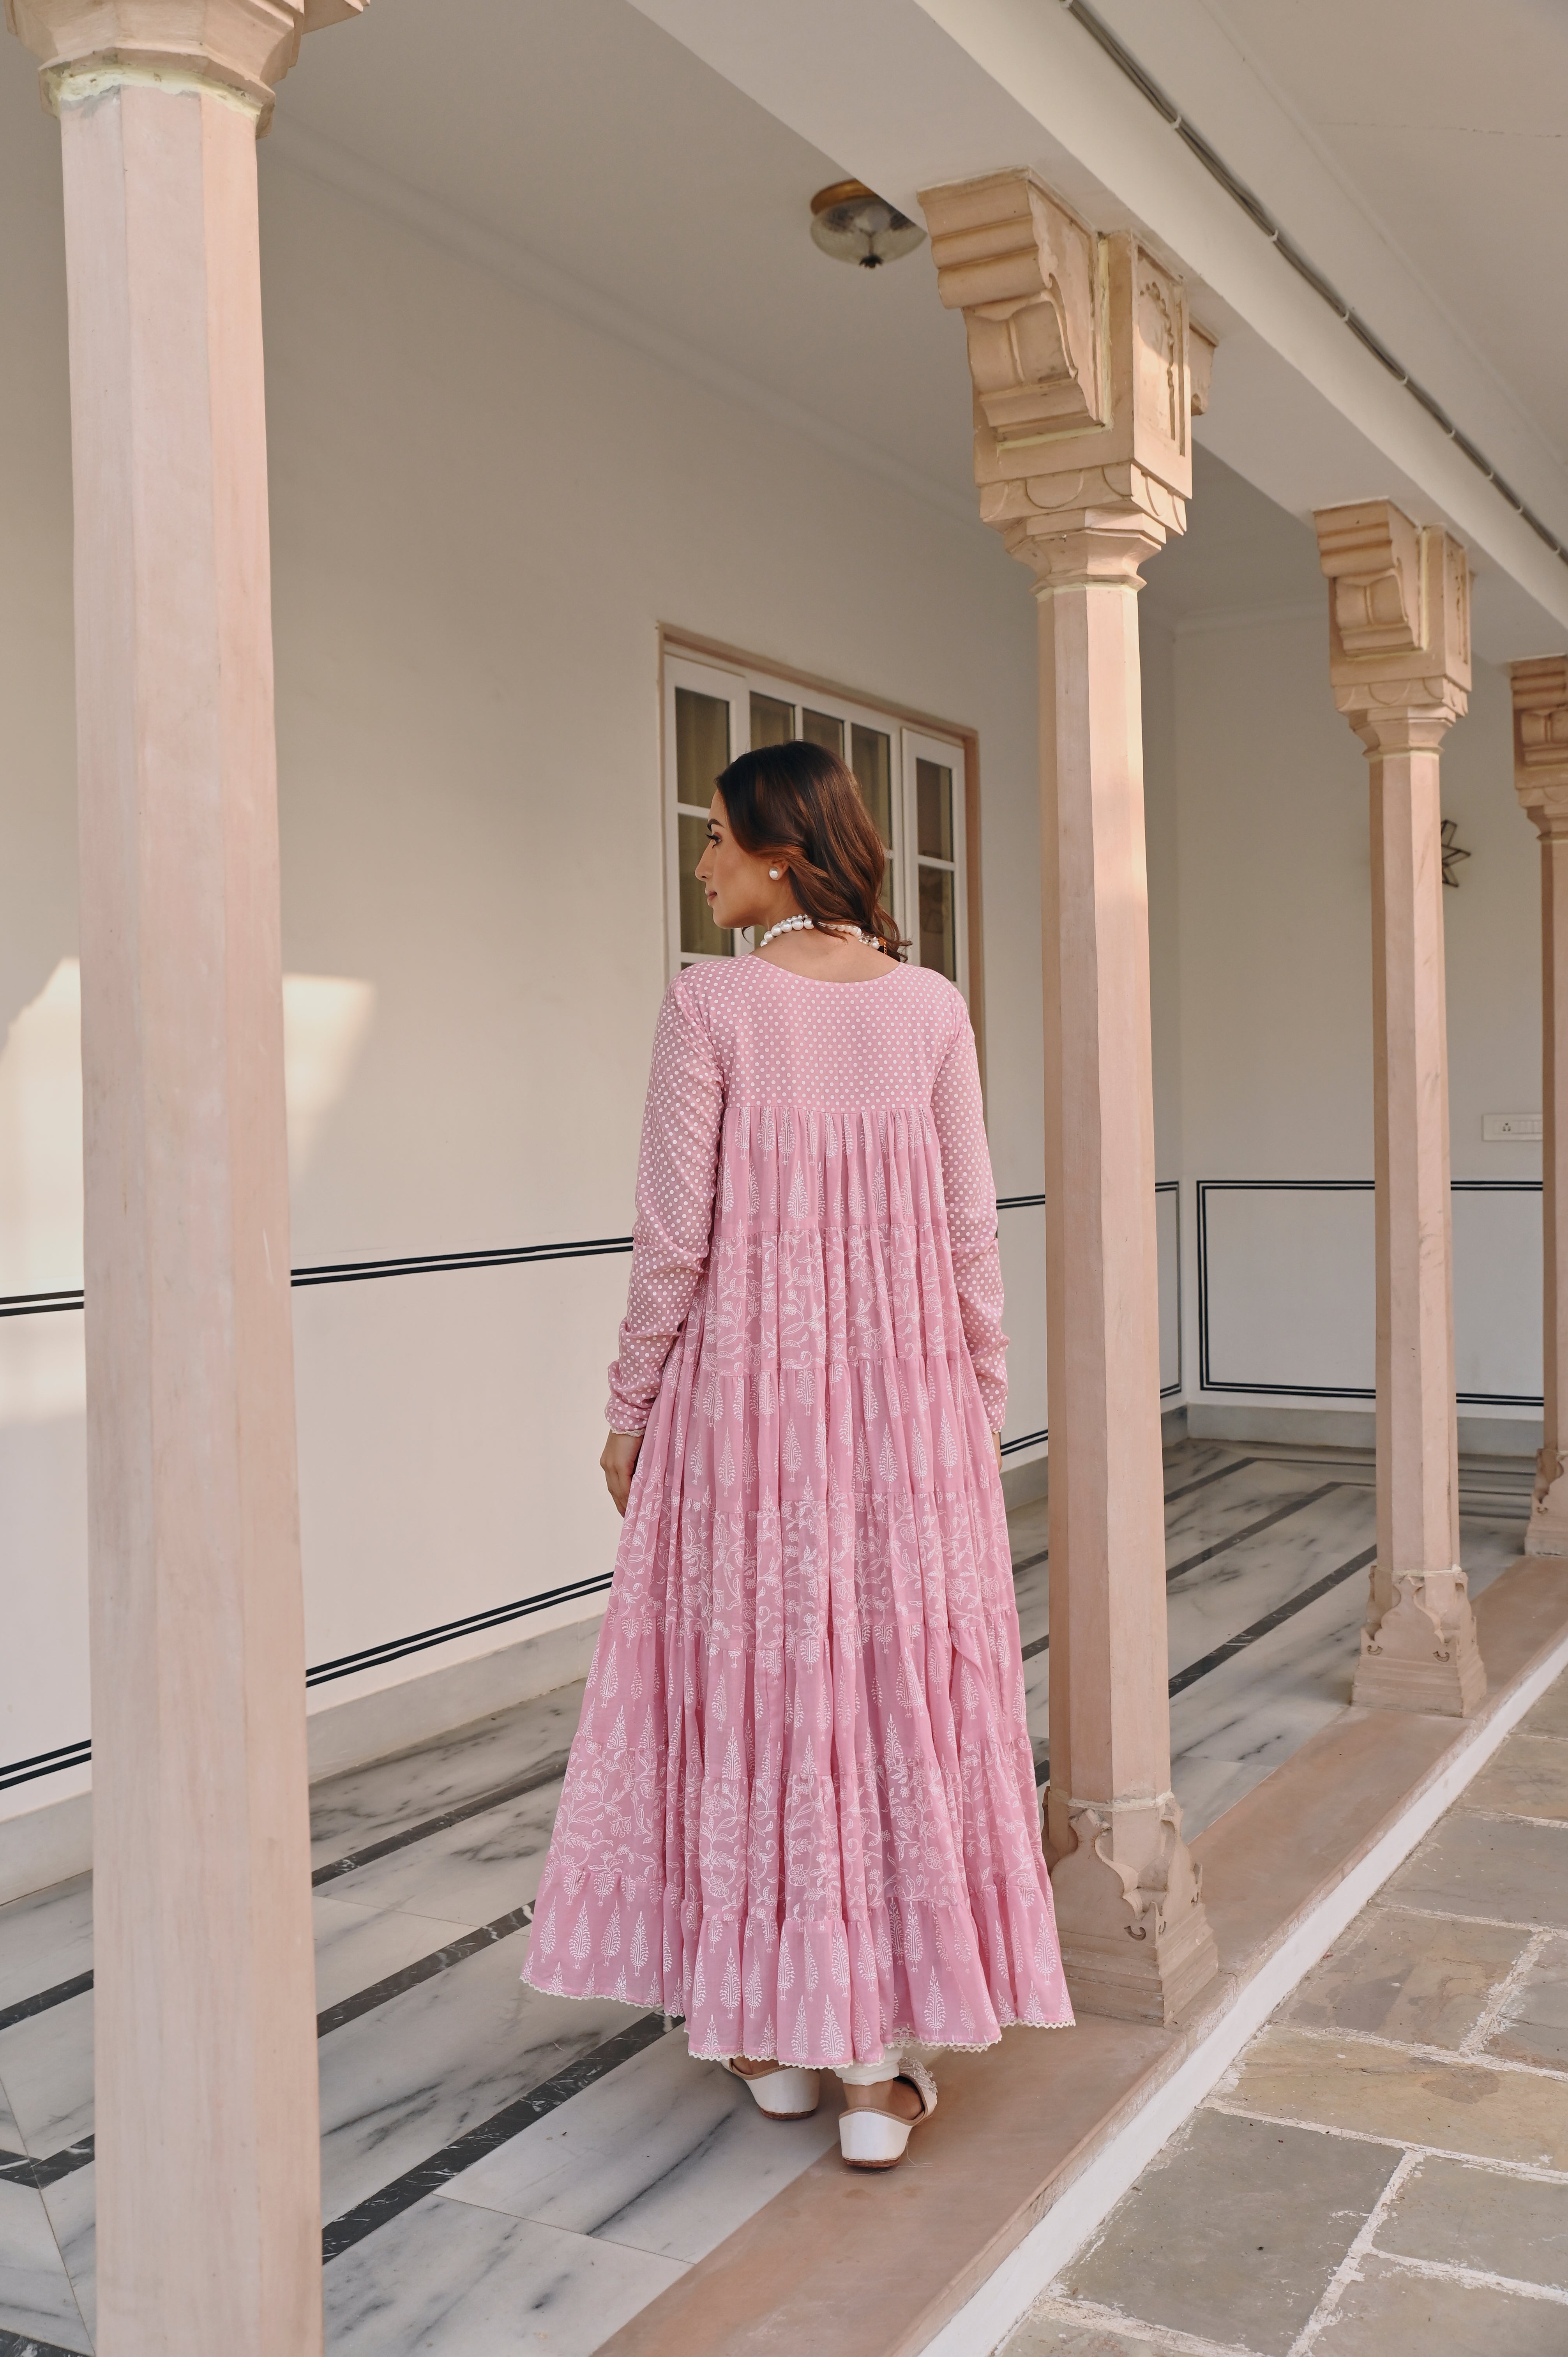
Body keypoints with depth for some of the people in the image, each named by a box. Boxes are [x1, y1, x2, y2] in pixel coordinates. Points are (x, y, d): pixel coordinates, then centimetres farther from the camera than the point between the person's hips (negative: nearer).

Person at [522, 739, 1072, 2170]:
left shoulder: (712, 1002, -8)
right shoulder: (932, 1007, 2)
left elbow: (676, 1229, -8)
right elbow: (970, 1228, 3)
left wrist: (633, 1405, 3)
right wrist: (982, 1397, 13)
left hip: (745, 1379, -2)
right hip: (906, 1389, 3)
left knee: (755, 1680, 9)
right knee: (903, 1682, 9)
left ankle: (778, 2032, 23)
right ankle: (889, 2055, 15)